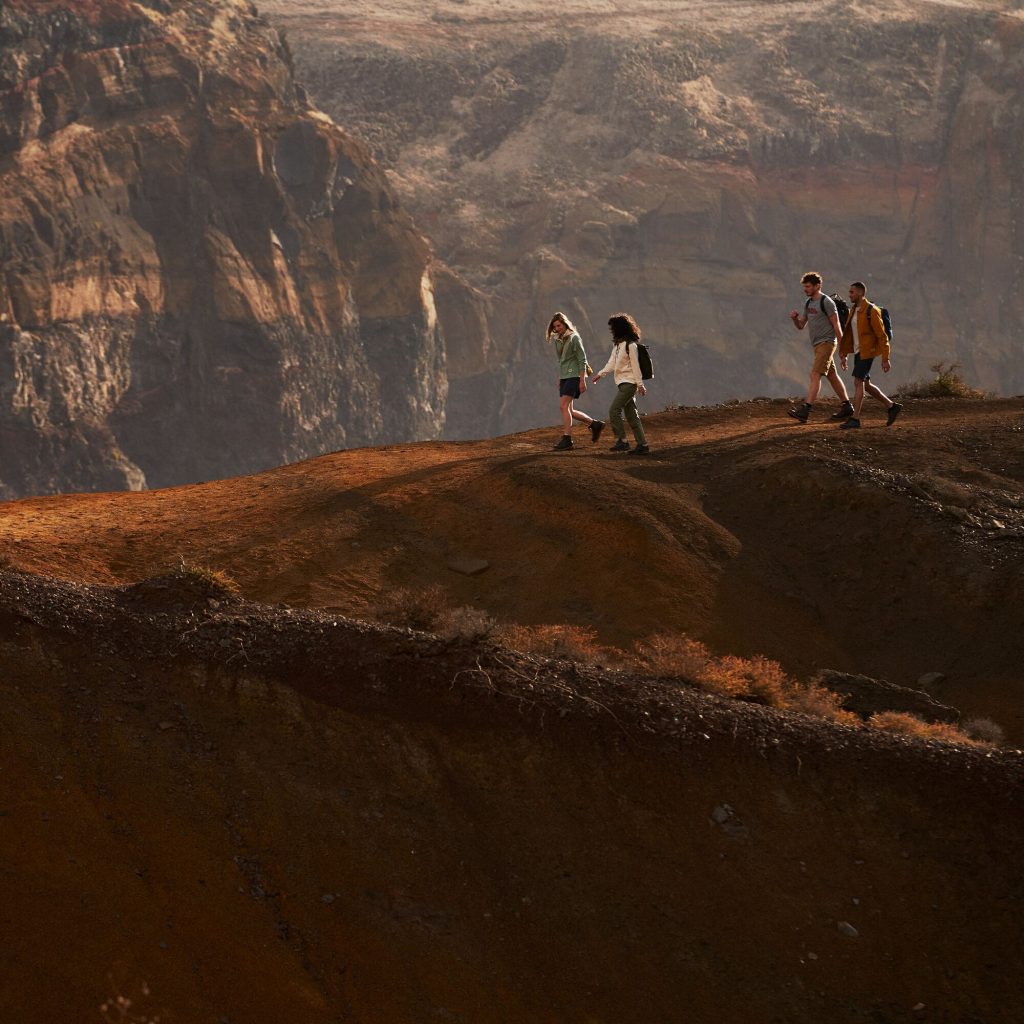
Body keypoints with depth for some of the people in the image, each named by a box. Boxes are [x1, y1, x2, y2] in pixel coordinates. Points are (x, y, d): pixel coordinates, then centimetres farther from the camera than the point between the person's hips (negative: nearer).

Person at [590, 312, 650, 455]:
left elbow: (635, 366, -13)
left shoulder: (630, 345, -13)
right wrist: (600, 374, 5)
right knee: (631, 415, 7)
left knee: (614, 411, -14)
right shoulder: (617, 344, 15)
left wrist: (640, 384, -12)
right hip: (622, 383, 9)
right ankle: (642, 444, 7)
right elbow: (612, 363, 16)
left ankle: (622, 441, -12)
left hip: (629, 383, -9)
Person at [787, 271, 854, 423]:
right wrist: (794, 319, -4)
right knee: (832, 376, 14)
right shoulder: (808, 303, 14)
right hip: (817, 345, 9)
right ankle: (847, 407, 22)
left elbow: (836, 325, -12)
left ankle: (805, 410, -26)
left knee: (815, 374, -17)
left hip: (826, 343, -9)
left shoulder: (826, 302, -12)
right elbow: (801, 326, 19)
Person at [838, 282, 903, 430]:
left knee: (858, 382, -11)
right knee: (865, 384, 13)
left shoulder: (871, 311, -14)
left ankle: (855, 419, -8)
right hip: (858, 352, 9)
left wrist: (885, 359, -16)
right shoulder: (853, 310, 12)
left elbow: (882, 336, -14)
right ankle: (892, 406, 24)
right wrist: (843, 355, 16)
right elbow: (848, 334, 18)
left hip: (867, 352, -9)